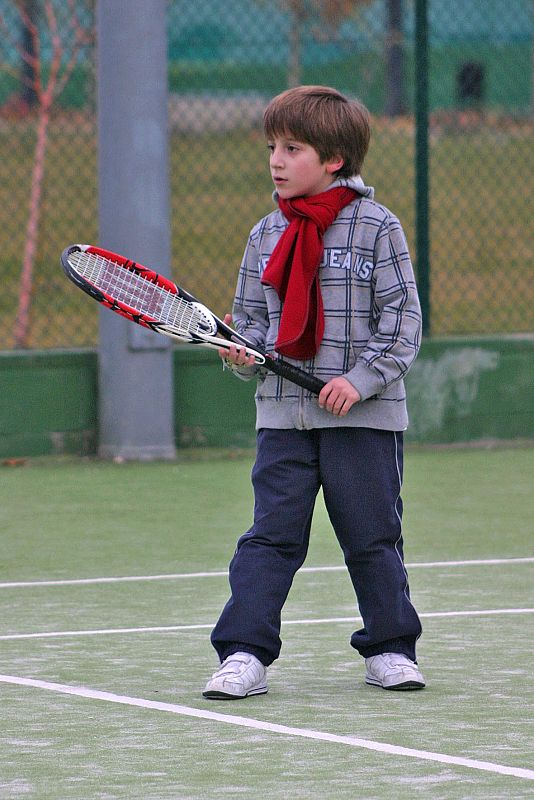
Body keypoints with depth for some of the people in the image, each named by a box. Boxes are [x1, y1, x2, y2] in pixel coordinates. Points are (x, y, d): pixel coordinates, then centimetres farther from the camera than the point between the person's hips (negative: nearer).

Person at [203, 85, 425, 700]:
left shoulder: (376, 228, -4)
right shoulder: (267, 235, 9)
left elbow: (402, 320, -6)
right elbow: (252, 315, 14)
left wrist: (362, 378, -16)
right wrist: (242, 350, -8)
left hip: (363, 416, -3)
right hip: (283, 414, 3)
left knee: (373, 538, 6)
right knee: (270, 535, -2)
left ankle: (390, 649, 20)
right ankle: (243, 654, -4)